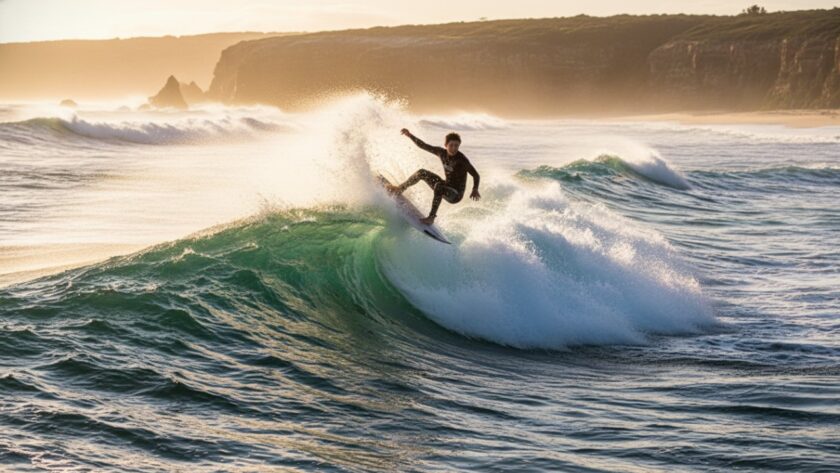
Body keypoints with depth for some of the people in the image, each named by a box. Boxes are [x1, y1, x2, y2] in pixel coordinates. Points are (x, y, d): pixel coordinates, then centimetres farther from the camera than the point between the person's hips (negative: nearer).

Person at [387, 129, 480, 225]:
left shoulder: (461, 159, -22)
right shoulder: (441, 153, -4)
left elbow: (475, 174, -21)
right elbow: (424, 146, 4)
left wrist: (475, 190, -31)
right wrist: (410, 135, -3)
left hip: (456, 195, -7)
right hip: (446, 187, 7)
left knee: (438, 185, -38)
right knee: (422, 173, 7)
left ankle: (431, 217, -39)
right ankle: (401, 188, 29)